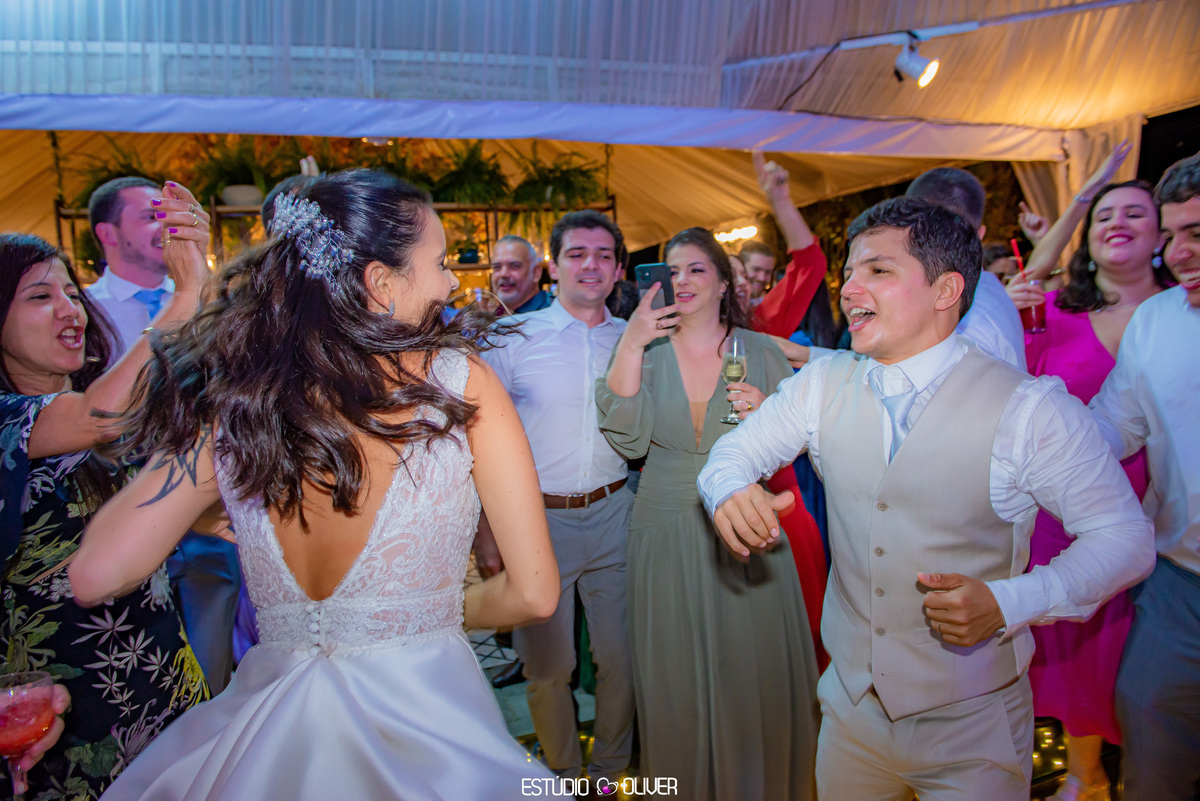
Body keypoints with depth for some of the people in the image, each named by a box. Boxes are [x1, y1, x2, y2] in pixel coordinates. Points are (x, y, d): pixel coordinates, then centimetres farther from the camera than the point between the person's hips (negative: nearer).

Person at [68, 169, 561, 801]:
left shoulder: (230, 399, -7)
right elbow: (534, 594, -12)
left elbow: (95, 574, -5)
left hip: (264, 728, 3)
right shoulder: (460, 381, -14)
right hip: (423, 715, -2)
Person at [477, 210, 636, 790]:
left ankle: (610, 769, 37)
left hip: (612, 515, 3)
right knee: (547, 666, 11)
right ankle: (563, 774, 36)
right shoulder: (513, 337, -5)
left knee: (620, 656, 12)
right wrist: (484, 525, -6)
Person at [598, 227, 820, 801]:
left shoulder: (761, 351, 0)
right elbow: (628, 440, -14)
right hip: (665, 533, 1)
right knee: (677, 681, 13)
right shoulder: (645, 351, 0)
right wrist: (630, 347, -19)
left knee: (755, 675, 11)